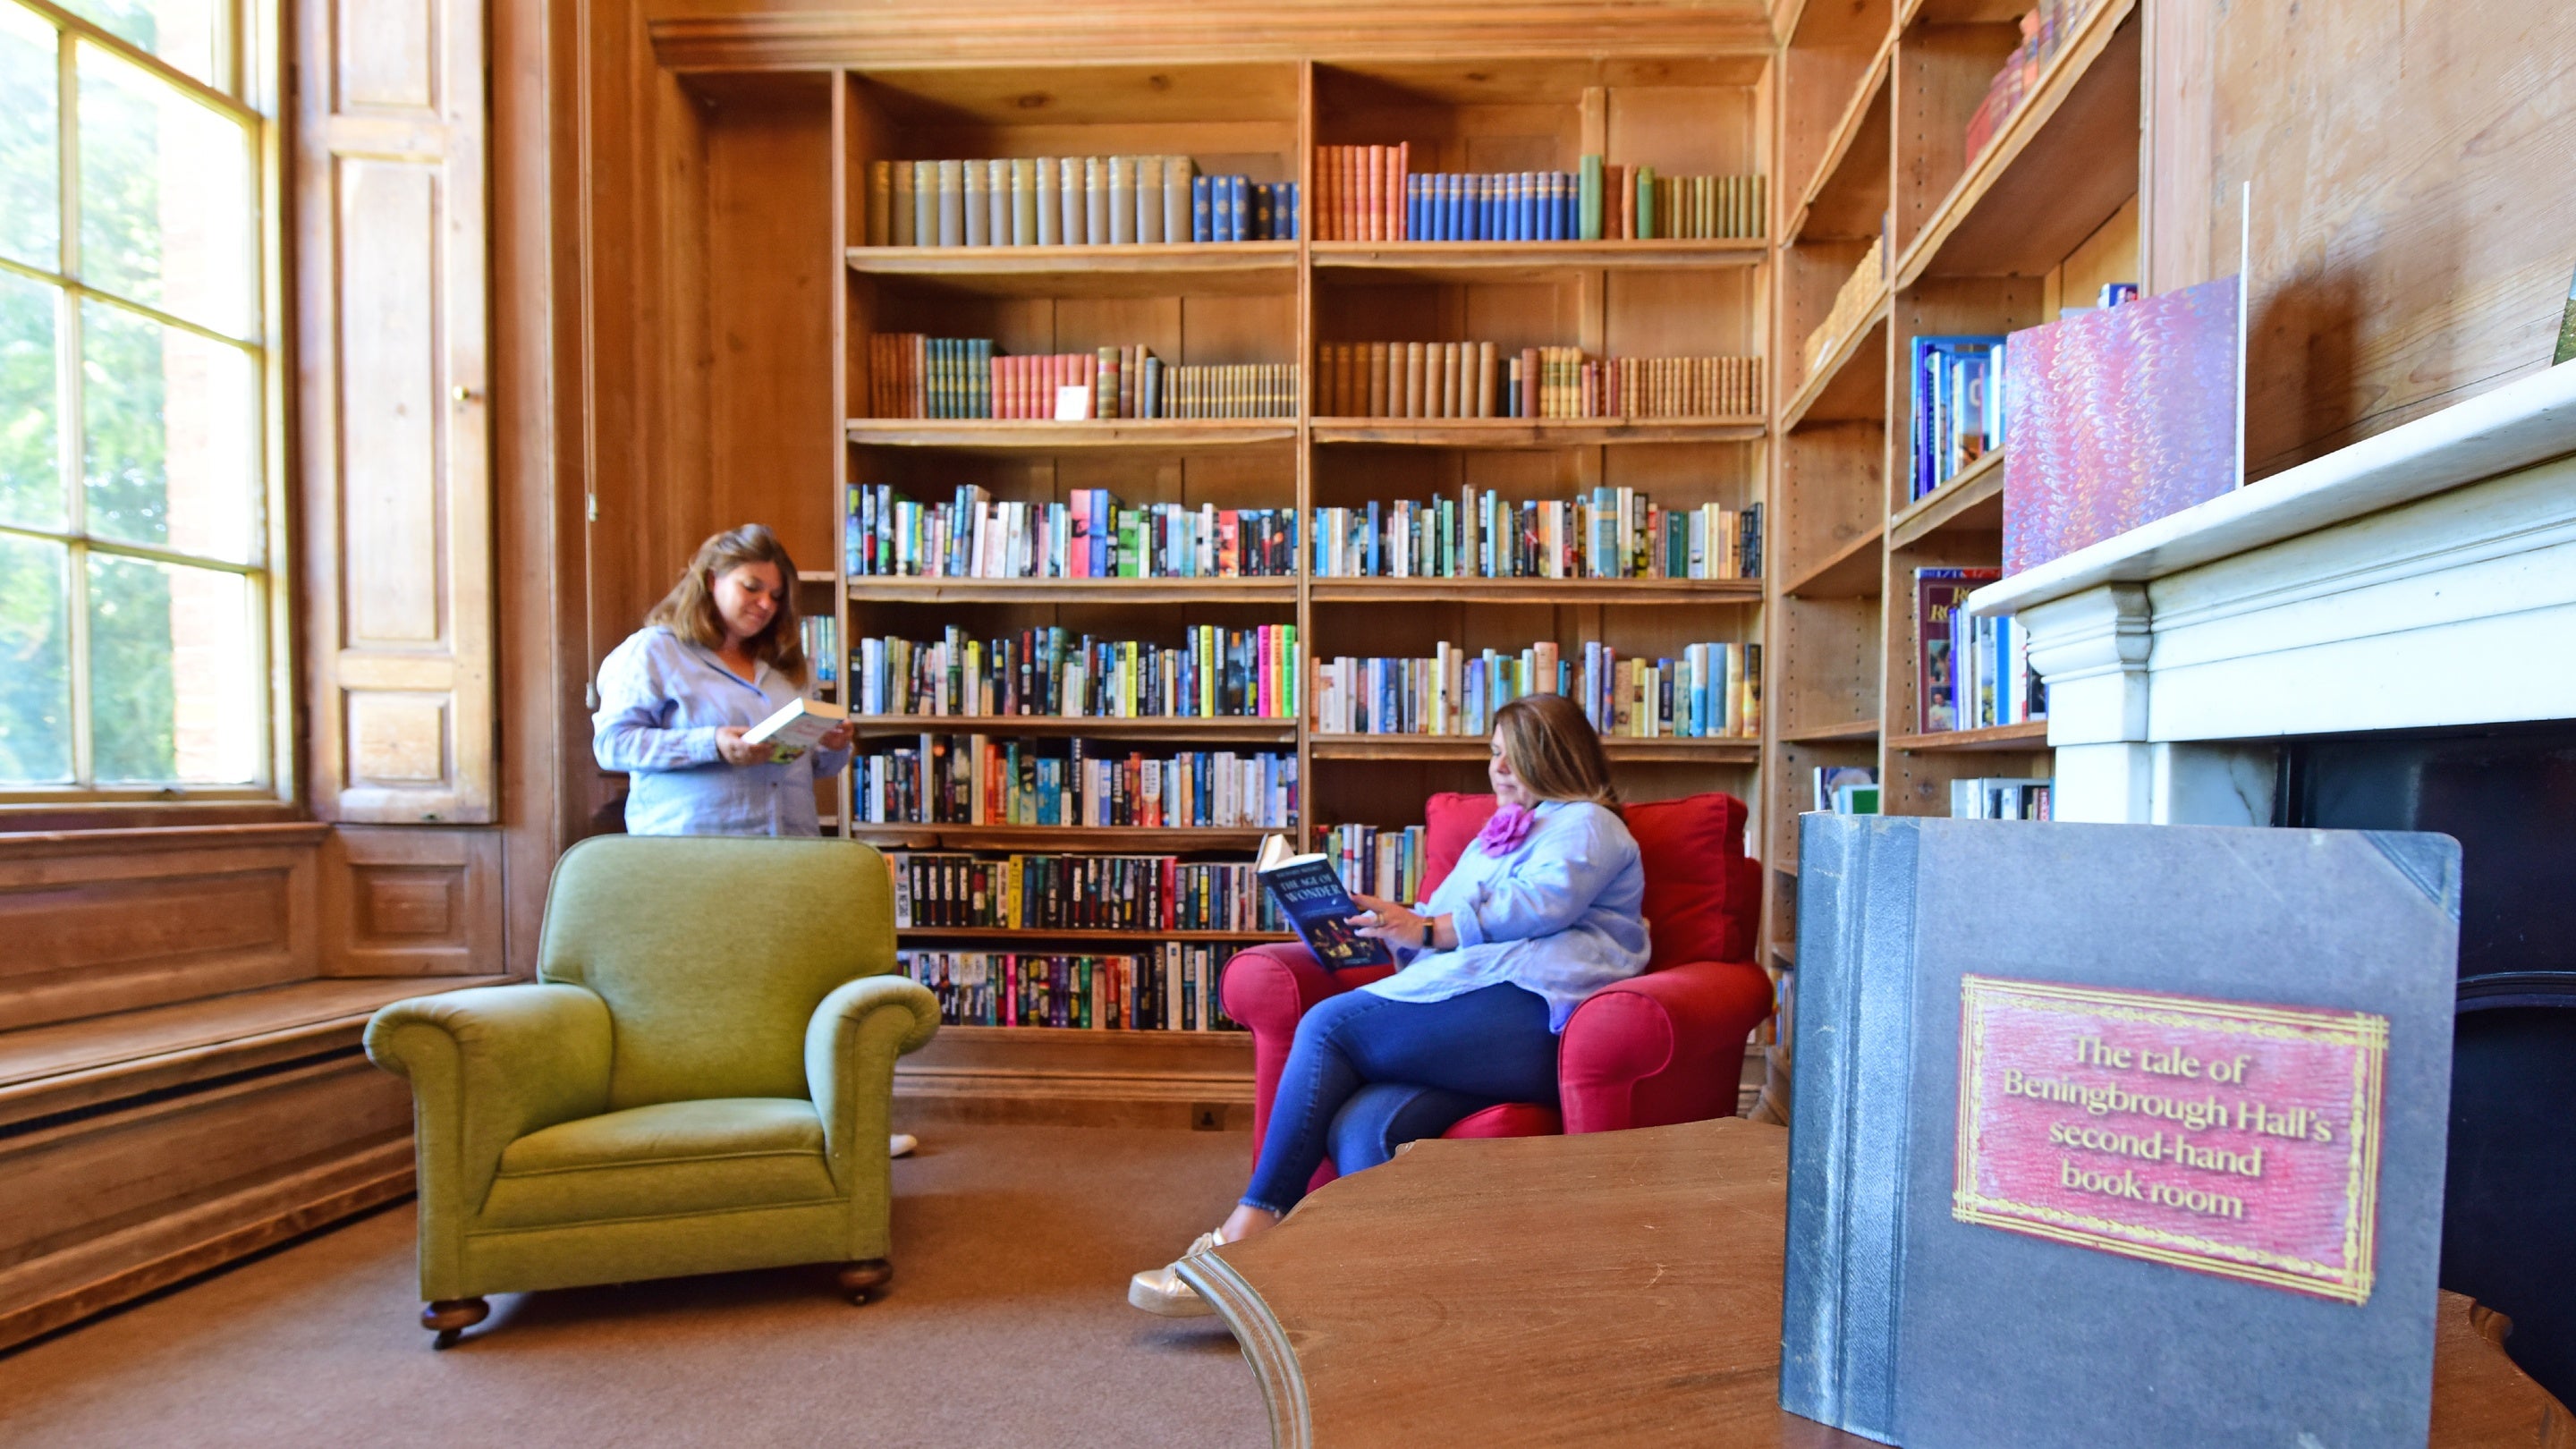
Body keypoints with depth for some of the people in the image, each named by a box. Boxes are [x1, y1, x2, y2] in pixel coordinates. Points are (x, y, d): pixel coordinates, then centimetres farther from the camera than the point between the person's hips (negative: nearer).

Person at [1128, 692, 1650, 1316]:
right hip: (1471, 1015, 8)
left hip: (1529, 1013, -8)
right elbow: (1445, 923, 29)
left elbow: (1540, 904, -8)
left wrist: (1425, 929, -13)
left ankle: (1247, 1234, -15)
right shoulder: (1498, 835, 37)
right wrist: (1388, 926, 9)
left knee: (1330, 1025, -19)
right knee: (1360, 1128, -24)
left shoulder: (1585, 824, 12)